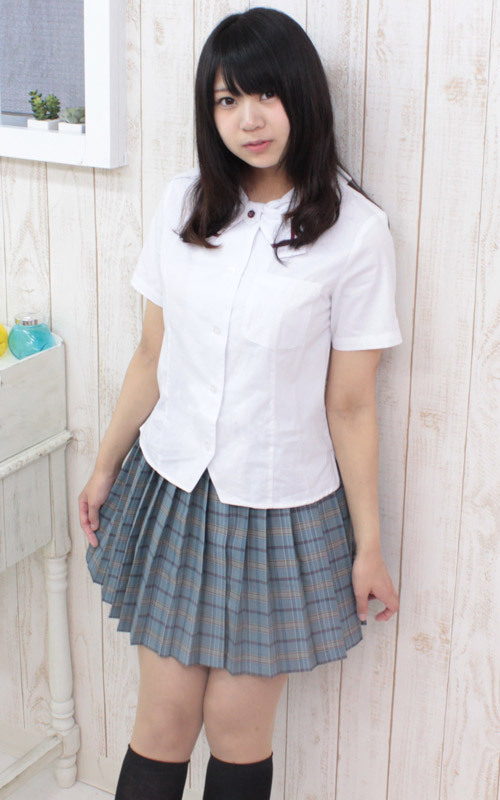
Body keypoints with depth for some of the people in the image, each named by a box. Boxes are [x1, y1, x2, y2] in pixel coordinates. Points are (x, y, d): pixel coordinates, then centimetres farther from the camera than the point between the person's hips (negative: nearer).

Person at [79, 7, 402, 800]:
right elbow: (152, 356, 8)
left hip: (281, 510, -3)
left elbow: (350, 405, -8)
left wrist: (368, 547, -4)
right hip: (172, 490, 3)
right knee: (164, 718, 10)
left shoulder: (355, 230, -13)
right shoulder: (184, 203, -1)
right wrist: (105, 467, 13)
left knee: (238, 724, 10)